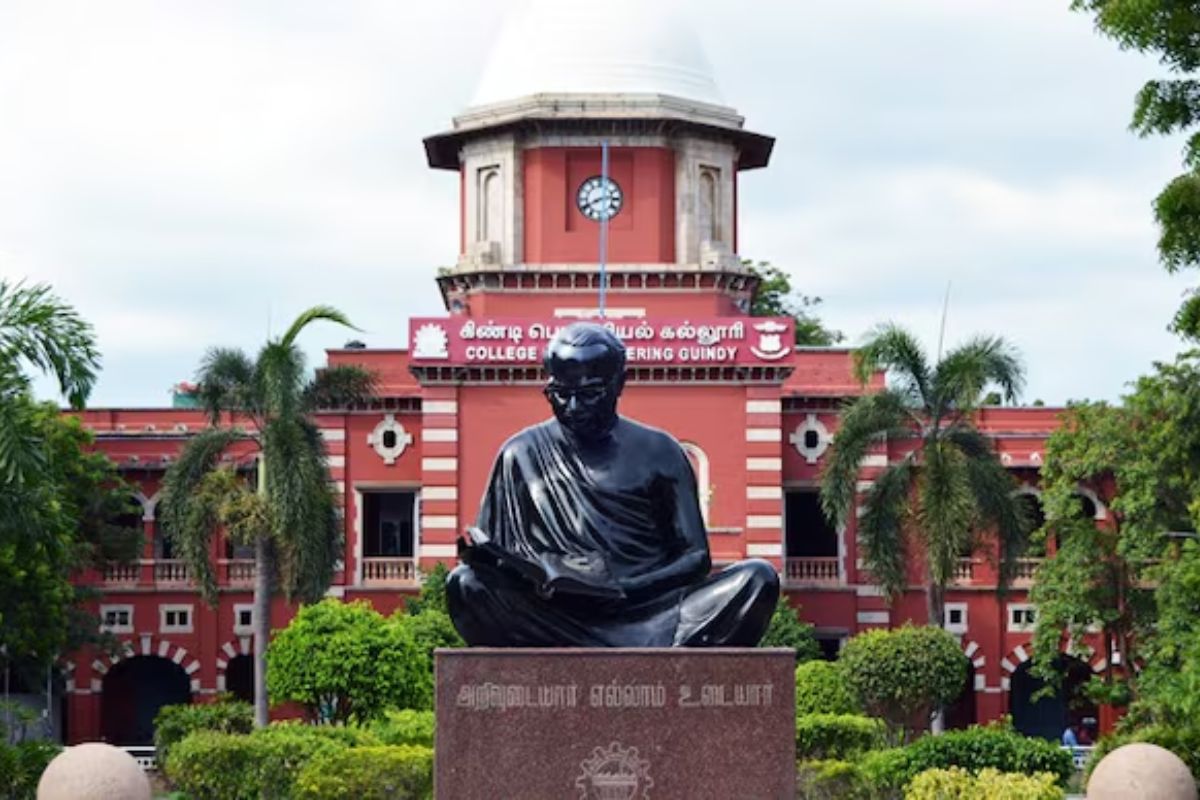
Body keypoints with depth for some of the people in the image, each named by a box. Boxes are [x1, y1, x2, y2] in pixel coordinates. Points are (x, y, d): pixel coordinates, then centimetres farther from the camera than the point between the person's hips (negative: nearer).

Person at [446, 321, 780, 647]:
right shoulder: (524, 454, 8)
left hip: (649, 617, 1)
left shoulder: (657, 453, 8)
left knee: (758, 577, -22)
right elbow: (494, 553, 8)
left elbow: (696, 557, 5)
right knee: (466, 584, -28)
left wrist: (625, 588, -13)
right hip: (556, 619, 0)